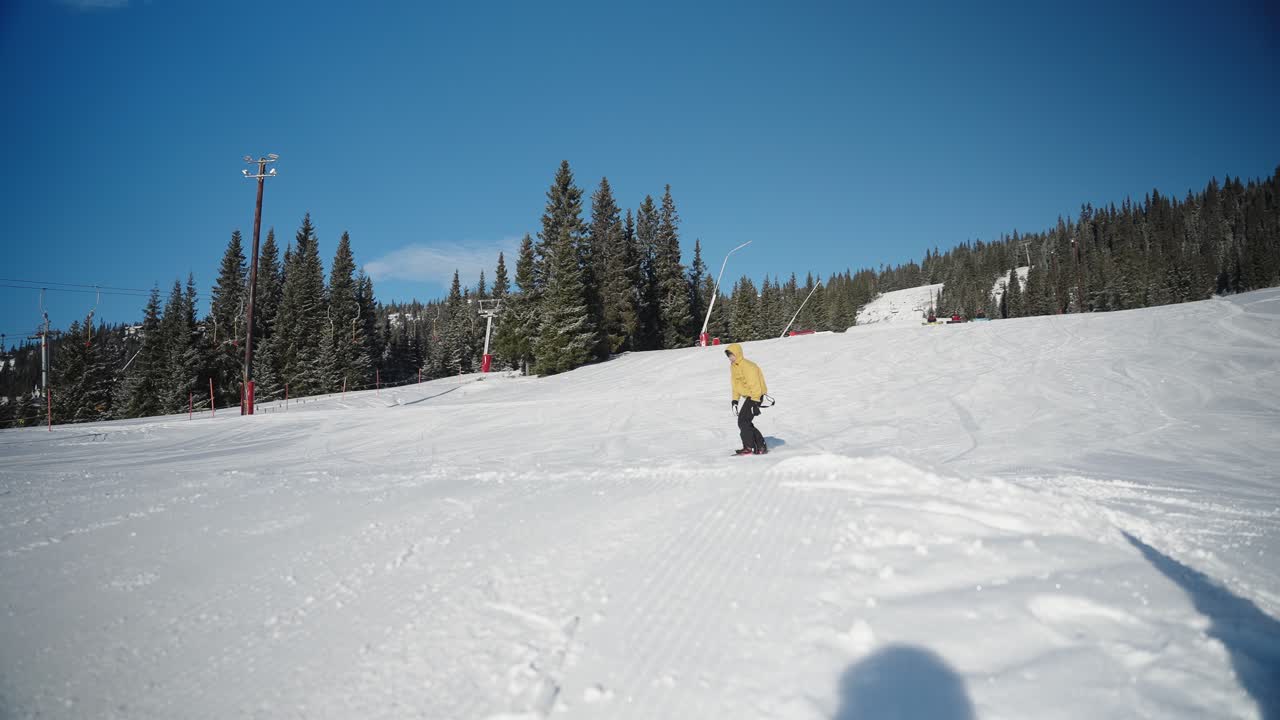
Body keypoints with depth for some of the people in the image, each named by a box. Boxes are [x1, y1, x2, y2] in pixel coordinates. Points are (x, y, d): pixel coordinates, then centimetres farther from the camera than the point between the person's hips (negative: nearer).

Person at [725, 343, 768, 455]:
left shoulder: (747, 366, -21)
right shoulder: (733, 366, 10)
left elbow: (755, 385, -24)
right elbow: (735, 384, 19)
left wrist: (755, 403, -28)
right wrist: (735, 400, 12)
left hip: (756, 395, -10)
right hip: (748, 396, 10)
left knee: (743, 421, -14)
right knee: (745, 422, 9)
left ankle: (748, 447, -10)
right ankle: (760, 445, 16)